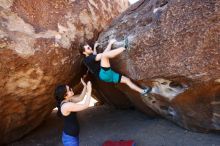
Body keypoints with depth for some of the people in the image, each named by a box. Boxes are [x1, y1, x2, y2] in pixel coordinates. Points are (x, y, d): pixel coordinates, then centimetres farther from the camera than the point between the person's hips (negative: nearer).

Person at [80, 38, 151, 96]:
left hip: (108, 74, 10)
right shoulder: (87, 59, -7)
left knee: (127, 80, 7)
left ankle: (142, 91, 14)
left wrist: (95, 47, 51)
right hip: (103, 74, -10)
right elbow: (102, 54, -16)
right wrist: (110, 43, -9)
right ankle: (124, 47, -25)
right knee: (104, 55, -26)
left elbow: (95, 56, 52)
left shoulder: (91, 58, 23)